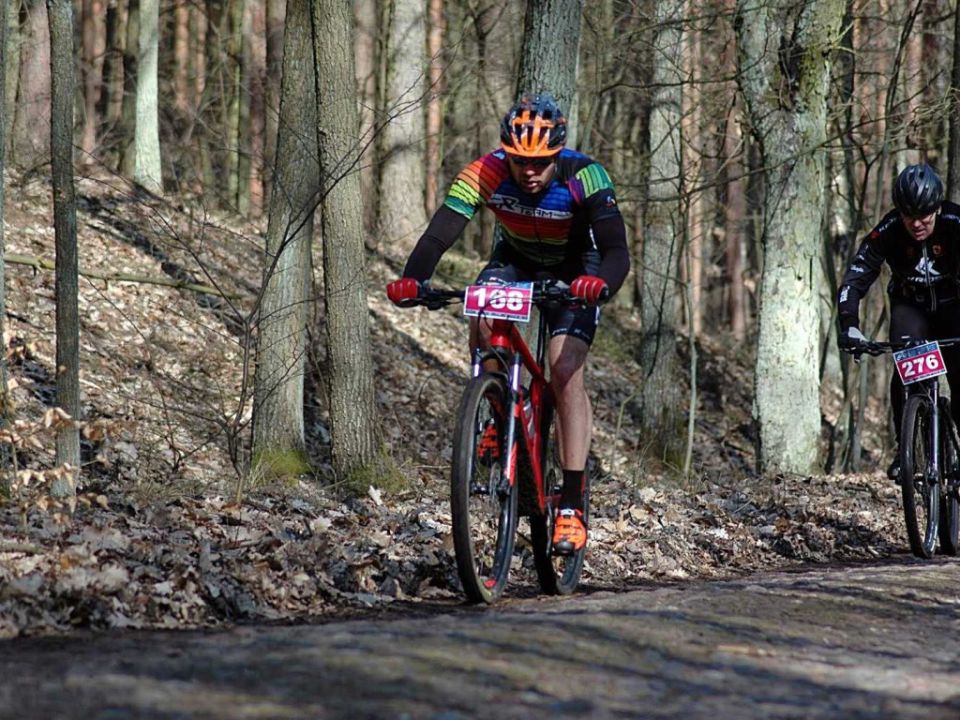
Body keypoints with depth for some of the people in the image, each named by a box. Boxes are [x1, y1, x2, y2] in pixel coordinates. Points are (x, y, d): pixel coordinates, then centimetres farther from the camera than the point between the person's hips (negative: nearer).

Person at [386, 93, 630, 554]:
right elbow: (440, 233, -36)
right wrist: (412, 280, -55)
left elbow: (617, 250, -42)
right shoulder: (486, 173, -29)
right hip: (515, 260, 2)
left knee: (565, 373, -19)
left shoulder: (585, 177, -34)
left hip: (574, 270, -2)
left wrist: (602, 282, -64)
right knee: (482, 318, -30)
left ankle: (572, 505, -17)